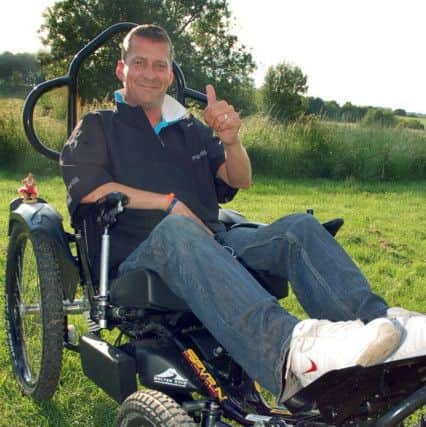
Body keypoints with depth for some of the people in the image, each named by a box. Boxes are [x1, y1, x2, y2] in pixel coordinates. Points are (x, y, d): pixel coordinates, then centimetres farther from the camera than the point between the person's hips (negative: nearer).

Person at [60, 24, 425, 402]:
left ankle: (377, 319, -43)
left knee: (299, 226, -19)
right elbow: (86, 188, -5)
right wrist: (170, 203, -10)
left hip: (212, 242, 5)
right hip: (141, 253, -4)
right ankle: (289, 346, -62)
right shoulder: (98, 127, 15)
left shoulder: (189, 128, 27)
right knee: (178, 228, -40)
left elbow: (240, 180, 17)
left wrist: (230, 140, -5)